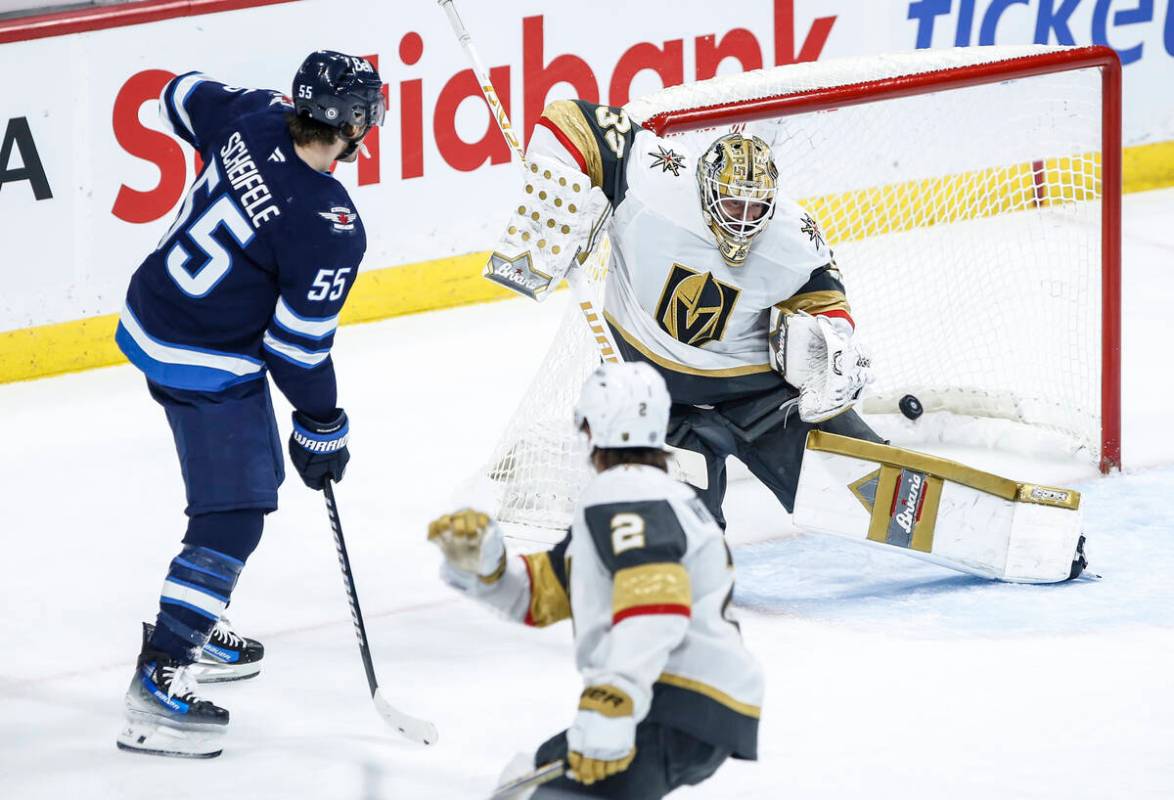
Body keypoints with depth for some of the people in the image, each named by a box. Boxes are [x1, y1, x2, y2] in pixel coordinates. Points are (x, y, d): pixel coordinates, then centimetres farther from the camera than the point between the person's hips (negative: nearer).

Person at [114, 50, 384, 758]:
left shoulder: (254, 118, -8)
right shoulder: (332, 231, -26)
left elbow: (184, 96, 14)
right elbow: (298, 347, -19)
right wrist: (324, 429, -3)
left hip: (152, 317, 9)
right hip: (207, 367, -9)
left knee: (253, 470, 25)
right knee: (232, 518, -7)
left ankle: (194, 630, 35)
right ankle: (160, 682, -12)